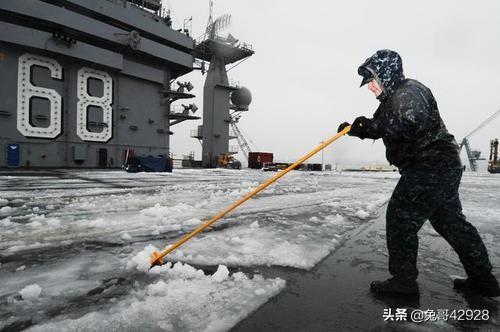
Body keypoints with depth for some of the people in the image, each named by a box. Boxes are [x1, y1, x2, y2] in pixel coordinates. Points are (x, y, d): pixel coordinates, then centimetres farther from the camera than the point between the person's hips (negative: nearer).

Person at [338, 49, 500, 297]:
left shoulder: (408, 92, -14)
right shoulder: (394, 98, 18)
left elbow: (409, 128, -31)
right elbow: (381, 129, 22)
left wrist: (369, 126, -24)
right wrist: (358, 130, 7)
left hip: (430, 169, -11)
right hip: (443, 168, 11)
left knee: (401, 218, -6)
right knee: (451, 222, 17)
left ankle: (403, 279, 4)